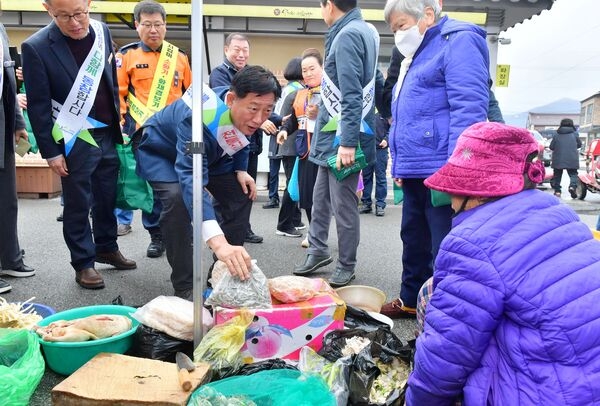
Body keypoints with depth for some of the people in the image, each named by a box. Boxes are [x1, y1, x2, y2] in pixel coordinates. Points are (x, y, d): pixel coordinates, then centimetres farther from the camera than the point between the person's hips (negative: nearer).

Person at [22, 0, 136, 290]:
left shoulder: (102, 32, 0)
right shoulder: (36, 47, -14)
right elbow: (38, 105, -11)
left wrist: (118, 124, 12)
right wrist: (51, 151, -10)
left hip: (107, 135, 5)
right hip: (75, 141, -5)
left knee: (107, 198, 16)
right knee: (78, 206, 7)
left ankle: (107, 248, 35)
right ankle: (83, 263, 21)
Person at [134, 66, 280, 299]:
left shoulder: (247, 116, -21)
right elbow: (191, 179, -56)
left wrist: (240, 170, -13)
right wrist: (218, 242, -66)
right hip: (161, 153, -6)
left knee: (242, 193, -4)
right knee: (178, 198, -33)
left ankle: (226, 271, 10)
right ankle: (184, 286, -17)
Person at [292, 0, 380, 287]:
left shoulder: (347, 36, -15)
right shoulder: (363, 30, 15)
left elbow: (351, 95, -23)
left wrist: (348, 142, -26)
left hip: (340, 139, -10)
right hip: (333, 137, 10)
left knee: (343, 205, 1)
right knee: (321, 198, 17)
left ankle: (346, 267, 14)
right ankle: (318, 251, 30)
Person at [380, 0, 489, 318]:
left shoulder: (458, 42, -7)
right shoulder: (416, 56, 22)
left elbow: (468, 109, -19)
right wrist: (400, 163, 21)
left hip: (441, 171, -10)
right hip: (416, 171, 10)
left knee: (445, 249, -2)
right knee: (414, 239, 19)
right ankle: (411, 300, 35)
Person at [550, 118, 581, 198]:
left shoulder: (556, 135, 1)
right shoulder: (574, 134, 2)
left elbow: (551, 147, 1)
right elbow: (579, 144, 12)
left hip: (558, 159, 1)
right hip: (572, 160, 0)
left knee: (557, 175, 10)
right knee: (573, 174, 7)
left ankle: (557, 191, 8)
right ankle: (573, 186, -19)